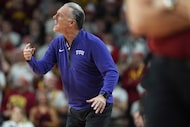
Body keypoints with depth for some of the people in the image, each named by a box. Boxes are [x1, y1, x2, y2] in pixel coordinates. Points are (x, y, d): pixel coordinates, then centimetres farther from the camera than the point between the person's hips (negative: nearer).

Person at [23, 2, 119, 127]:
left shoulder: (93, 43, -18)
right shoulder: (57, 43, 3)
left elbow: (112, 72, -24)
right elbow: (42, 68, 3)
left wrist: (103, 95, -40)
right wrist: (30, 59, -19)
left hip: (97, 108, -7)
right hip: (75, 109, 7)